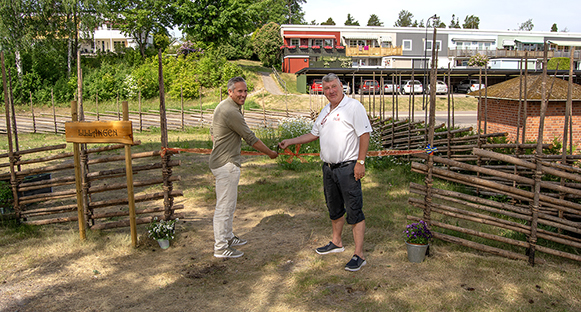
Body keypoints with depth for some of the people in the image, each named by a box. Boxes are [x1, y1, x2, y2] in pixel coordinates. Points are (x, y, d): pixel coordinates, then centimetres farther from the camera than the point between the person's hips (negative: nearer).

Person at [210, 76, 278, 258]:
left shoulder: (223, 107, 12)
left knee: (229, 204, 20)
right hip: (226, 164, -11)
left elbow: (212, 132, 23)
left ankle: (228, 238, 33)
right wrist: (270, 153, -4)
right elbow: (250, 139, -16)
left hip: (221, 161, 11)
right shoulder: (231, 112, -21)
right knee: (225, 205, -4)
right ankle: (220, 248, 4)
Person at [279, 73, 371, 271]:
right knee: (334, 208, 20)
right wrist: (290, 142, 18)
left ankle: (359, 255, 1)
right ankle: (336, 243, 38)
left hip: (348, 167, -8)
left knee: (354, 211, -5)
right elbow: (314, 134, 24)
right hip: (328, 167, 8)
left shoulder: (354, 107, -9)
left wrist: (360, 162, -20)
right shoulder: (325, 111, 15)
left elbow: (364, 134, -14)